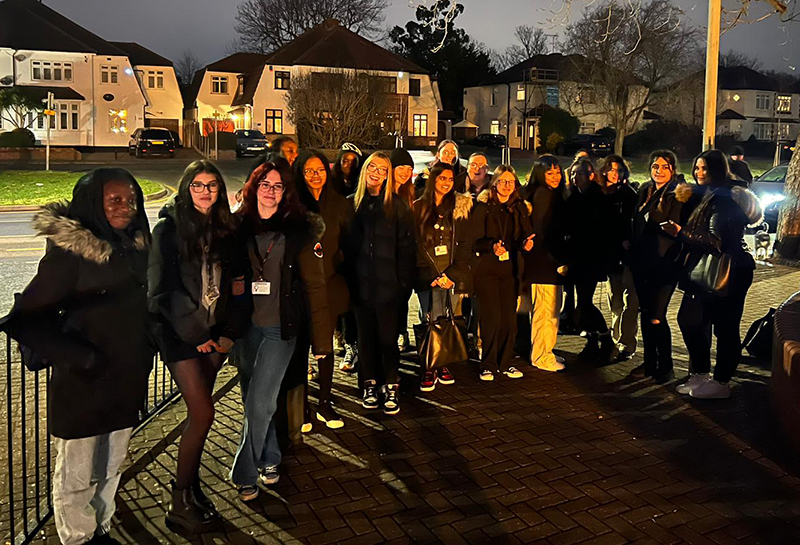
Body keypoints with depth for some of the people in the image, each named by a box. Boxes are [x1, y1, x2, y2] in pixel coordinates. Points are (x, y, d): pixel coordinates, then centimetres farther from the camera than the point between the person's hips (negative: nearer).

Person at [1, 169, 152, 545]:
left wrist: (145, 355, 10)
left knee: (111, 467, 20)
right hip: (82, 387, -6)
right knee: (78, 475, 9)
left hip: (125, 381, 6)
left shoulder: (136, 245, 4)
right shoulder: (70, 251, -17)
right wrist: (79, 357, -20)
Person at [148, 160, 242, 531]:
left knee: (198, 412, 10)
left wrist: (228, 332, -2)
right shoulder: (169, 229, -7)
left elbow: (228, 284, 10)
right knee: (203, 412, -8)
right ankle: (180, 503, 5)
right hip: (180, 334, -5)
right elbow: (162, 291, -13)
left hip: (214, 335, 5)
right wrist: (196, 333, -13)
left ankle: (191, 487, 23)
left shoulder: (223, 231, 10)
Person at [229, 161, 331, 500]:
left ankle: (244, 473, 11)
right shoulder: (239, 226, 4)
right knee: (252, 400, 13)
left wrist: (321, 339, -7)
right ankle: (269, 459, 34)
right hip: (246, 326, 4)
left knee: (260, 402, -7)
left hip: (281, 328, -3)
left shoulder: (299, 231, -4)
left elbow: (315, 286, -4)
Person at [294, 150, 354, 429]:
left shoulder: (340, 204, 6)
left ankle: (324, 404, 21)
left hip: (330, 282, 2)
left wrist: (341, 270, 3)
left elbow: (348, 243, 9)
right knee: (301, 345, 4)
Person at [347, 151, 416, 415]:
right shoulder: (352, 204, 6)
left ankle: (392, 386, 14)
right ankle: (369, 384, 22)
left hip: (387, 284, -2)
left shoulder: (396, 205, 1)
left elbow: (406, 246, -2)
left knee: (388, 336, 3)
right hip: (360, 283, 2)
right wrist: (348, 279, 0)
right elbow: (346, 244, 6)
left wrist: (404, 281, -8)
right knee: (365, 336, 10)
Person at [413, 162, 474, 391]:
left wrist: (452, 273, -7)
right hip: (428, 276, -1)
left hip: (454, 275, 1)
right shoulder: (419, 207, 8)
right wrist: (434, 276, -6)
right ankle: (429, 370, 2)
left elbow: (465, 244, 5)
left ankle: (443, 365, 14)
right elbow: (416, 244, 3)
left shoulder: (460, 207, 10)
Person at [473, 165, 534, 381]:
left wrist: (526, 244, -12)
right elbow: (476, 240, -7)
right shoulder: (484, 207, -1)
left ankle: (505, 363, 15)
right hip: (486, 268, -4)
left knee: (509, 317, 1)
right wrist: (492, 246, -25)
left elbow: (525, 236, 11)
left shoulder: (520, 208, 11)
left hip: (509, 268, 4)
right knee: (492, 317, -7)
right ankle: (488, 365, 7)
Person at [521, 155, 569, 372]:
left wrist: (561, 259, 12)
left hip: (552, 262, 10)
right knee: (545, 310, -4)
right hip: (544, 262, -10)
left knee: (552, 309, 16)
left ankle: (544, 352, 25)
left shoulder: (553, 194, 16)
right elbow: (542, 232, -20)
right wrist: (560, 261, -18)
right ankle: (541, 356, 4)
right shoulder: (543, 194, -14)